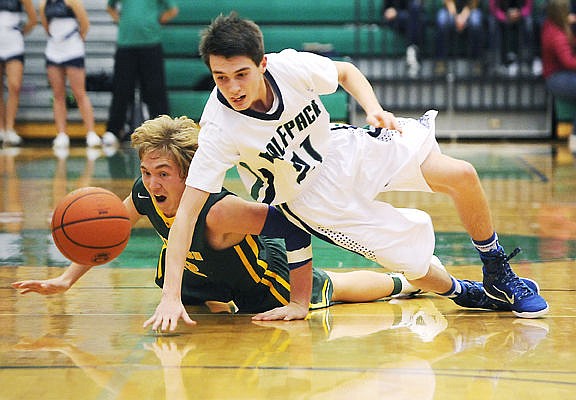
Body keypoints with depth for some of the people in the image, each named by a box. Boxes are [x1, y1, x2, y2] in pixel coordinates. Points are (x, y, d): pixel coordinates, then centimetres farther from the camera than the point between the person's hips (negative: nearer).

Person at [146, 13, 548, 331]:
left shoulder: (289, 66, -23)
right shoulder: (218, 129, -31)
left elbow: (346, 71, 1)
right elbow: (187, 212, -31)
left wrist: (374, 110, -19)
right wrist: (171, 297, -38)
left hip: (346, 150, 3)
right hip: (312, 199, -3)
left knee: (460, 175, -11)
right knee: (414, 264, -10)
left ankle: (497, 272, 14)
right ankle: (462, 293, 25)